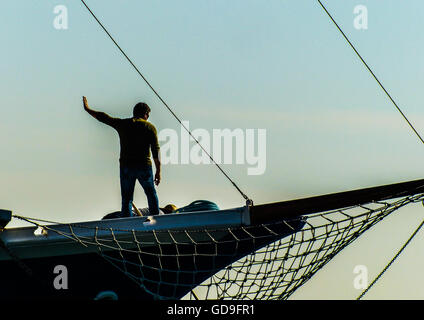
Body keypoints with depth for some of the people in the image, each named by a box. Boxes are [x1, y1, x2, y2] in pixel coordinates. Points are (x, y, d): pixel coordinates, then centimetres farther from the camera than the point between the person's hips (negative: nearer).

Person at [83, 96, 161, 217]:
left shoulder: (122, 124, 4)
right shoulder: (150, 127, -1)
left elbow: (104, 117, 14)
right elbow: (156, 151, -4)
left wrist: (87, 109, 29)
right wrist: (158, 171, 0)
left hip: (126, 167, 1)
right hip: (144, 166, -1)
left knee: (126, 199, 6)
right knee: (151, 194, 17)